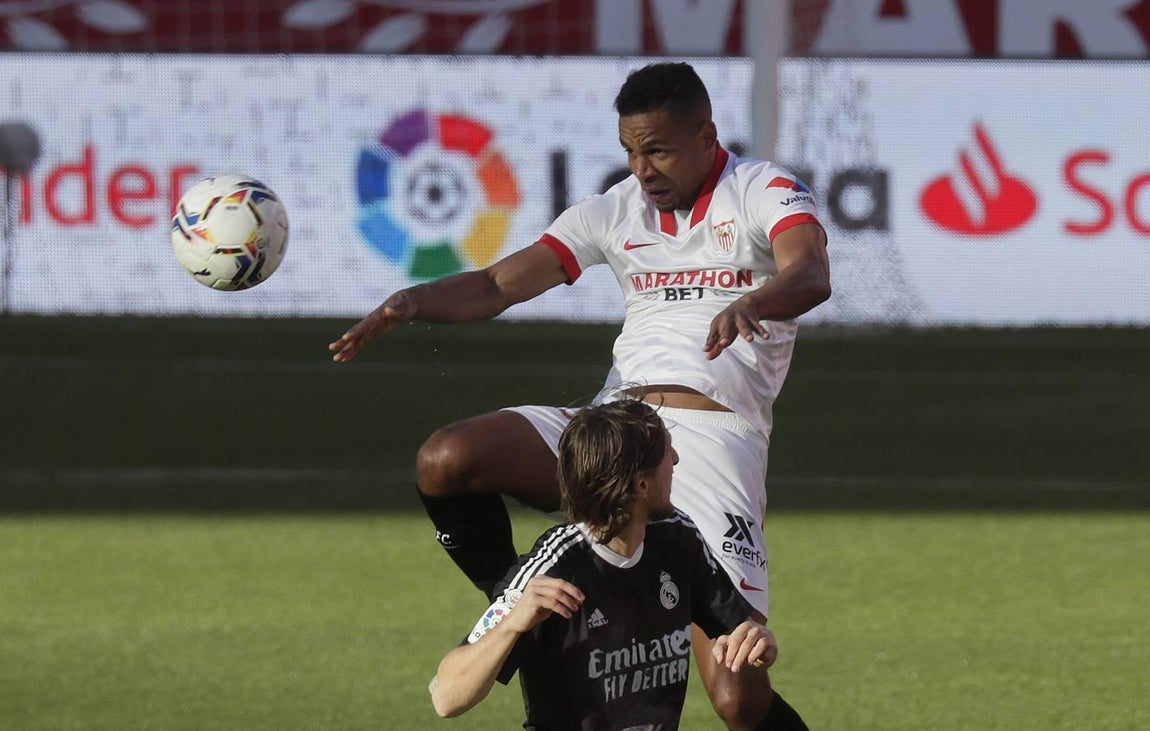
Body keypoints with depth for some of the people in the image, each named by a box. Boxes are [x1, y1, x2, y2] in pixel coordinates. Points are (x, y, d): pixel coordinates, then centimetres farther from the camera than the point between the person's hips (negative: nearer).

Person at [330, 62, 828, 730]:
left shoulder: (766, 192, 0)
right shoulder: (618, 211, 16)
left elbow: (811, 275, -21)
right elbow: (501, 284, 11)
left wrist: (749, 304, -44)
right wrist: (413, 301, -9)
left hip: (716, 436, -5)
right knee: (444, 461, -18)